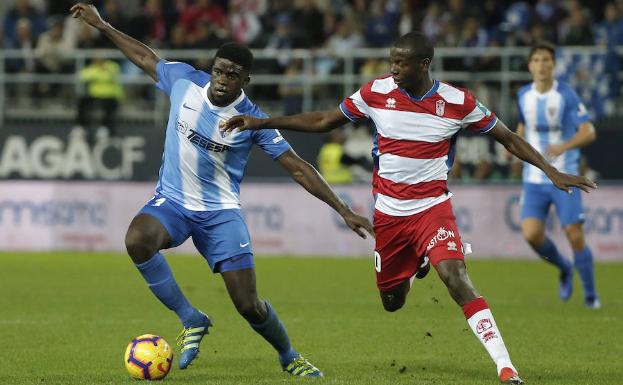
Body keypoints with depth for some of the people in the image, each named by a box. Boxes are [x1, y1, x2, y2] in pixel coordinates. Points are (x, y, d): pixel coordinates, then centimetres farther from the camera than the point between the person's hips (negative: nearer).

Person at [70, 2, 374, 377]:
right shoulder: (185, 80, -7)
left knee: (249, 305, -8)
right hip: (172, 202, 2)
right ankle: (192, 320, -13)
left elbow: (299, 168, -9)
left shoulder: (253, 120, -13)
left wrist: (343, 210, -14)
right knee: (137, 239, -34)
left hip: (220, 212, -2)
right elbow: (146, 57, 14)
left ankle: (289, 357, 26)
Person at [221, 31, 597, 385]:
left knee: (456, 277, -26)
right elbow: (323, 121, 6)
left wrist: (552, 171, -8)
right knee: (391, 302, 11)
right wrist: (261, 122, 2)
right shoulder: (376, 92, -5)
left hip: (433, 207, -3)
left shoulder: (458, 102, -10)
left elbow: (508, 138, 0)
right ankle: (414, 270, 50)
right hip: (388, 213, 3)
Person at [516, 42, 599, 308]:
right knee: (531, 234, -11)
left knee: (574, 236, -8)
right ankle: (564, 268, 20)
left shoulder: (566, 96, -10)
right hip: (534, 178, 4)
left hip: (565, 178, -4)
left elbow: (589, 133, -15)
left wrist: (563, 146, -32)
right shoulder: (524, 95, 4)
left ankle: (590, 294, 11)